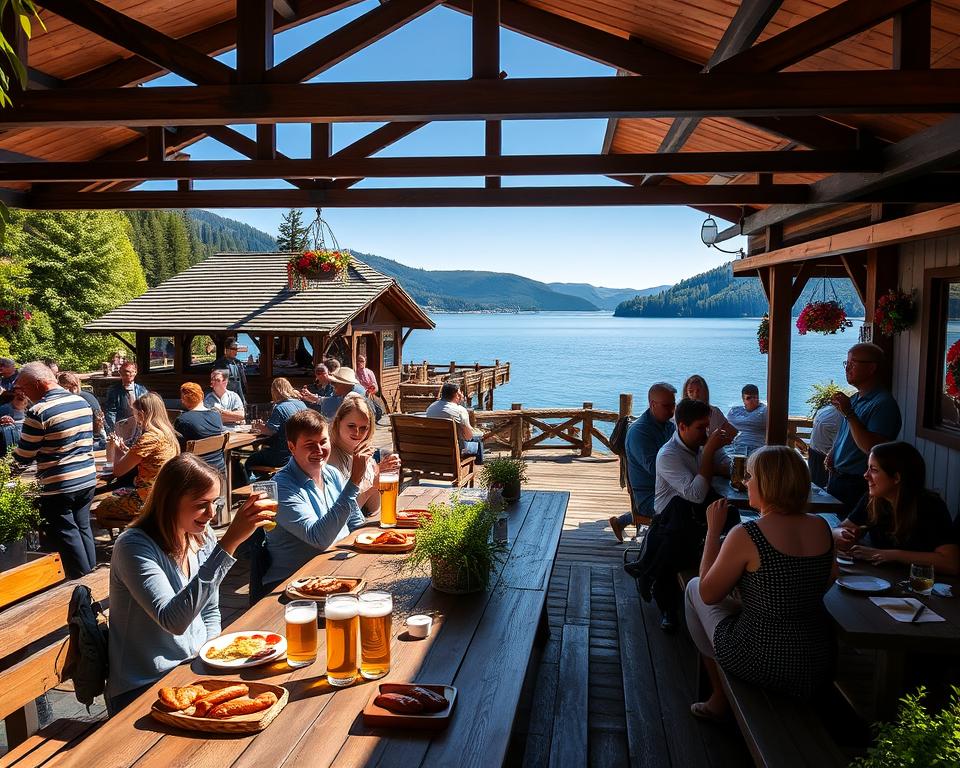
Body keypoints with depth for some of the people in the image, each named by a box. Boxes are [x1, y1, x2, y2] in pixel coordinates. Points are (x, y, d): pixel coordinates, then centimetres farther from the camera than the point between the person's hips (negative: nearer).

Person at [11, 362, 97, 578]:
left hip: (59, 487, -7)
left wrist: (11, 456, 12)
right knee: (83, 528, 18)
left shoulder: (39, 412, -17)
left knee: (67, 536, 6)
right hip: (87, 479, 7)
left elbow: (23, 457, -9)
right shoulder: (82, 402, 5)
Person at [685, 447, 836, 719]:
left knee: (693, 587, 16)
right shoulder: (821, 528, -5)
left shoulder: (746, 536, -23)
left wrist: (713, 530, -5)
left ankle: (720, 698, 29)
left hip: (759, 663, -6)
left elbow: (708, 594, -9)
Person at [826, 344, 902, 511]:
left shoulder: (883, 404, -17)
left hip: (858, 486, -9)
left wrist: (849, 414, -27)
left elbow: (872, 448, -27)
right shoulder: (854, 399, 13)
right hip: (836, 479, 9)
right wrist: (831, 455, 5)